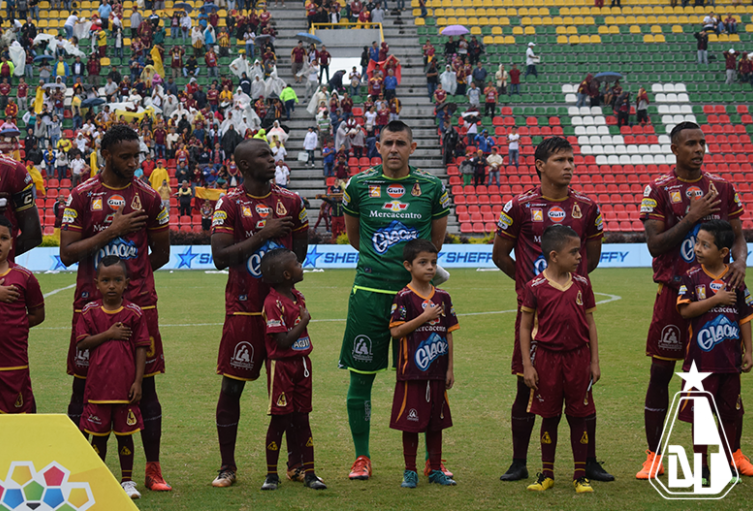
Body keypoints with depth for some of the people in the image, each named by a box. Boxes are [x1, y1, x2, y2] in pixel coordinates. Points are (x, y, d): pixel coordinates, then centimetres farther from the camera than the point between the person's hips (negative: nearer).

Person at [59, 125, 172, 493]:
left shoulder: (148, 197, 5)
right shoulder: (82, 196, 1)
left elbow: (161, 255, 13)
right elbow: (67, 254, -6)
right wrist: (111, 232, -12)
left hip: (139, 303, 1)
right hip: (90, 303, -1)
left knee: (145, 385, 2)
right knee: (83, 383, 4)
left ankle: (153, 469, 9)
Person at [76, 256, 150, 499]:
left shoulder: (134, 313, -2)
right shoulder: (90, 312, 1)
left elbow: (141, 348, -1)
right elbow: (81, 342, -5)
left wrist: (138, 382, -6)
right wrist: (108, 335, -15)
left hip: (125, 386, -1)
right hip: (98, 385, 1)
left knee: (124, 433, 6)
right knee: (99, 433, 8)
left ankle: (127, 481, 17)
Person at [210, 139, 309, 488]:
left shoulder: (290, 201, 8)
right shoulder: (229, 204, -5)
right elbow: (220, 258, -12)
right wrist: (263, 236, -16)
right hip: (244, 310, -3)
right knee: (231, 386, 1)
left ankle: (297, 463, 15)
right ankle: (227, 466, 11)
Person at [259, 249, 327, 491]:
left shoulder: (298, 296, 7)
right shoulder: (273, 303, -18)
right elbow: (283, 341, -20)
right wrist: (304, 321, -13)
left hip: (301, 363, 7)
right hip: (281, 364, -7)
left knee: (302, 419, 10)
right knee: (280, 420, -1)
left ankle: (309, 473, 13)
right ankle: (271, 474, 10)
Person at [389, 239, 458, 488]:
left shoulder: (443, 297, 7)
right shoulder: (404, 297, -7)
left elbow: (448, 334, 10)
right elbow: (395, 331, -14)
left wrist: (450, 368, 7)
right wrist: (424, 317, -18)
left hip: (437, 371, 4)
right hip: (412, 371, -4)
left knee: (436, 421, 11)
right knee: (411, 422, 2)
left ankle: (435, 470, 21)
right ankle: (410, 471, 12)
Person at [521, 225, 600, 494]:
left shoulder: (582, 284, 2)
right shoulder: (535, 287, -6)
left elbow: (590, 323, 7)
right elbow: (525, 327, -2)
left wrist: (594, 361, 4)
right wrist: (527, 365, -6)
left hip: (577, 358, 2)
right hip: (547, 358, -2)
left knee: (579, 417, 6)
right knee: (549, 417, 8)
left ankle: (580, 475, 14)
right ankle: (547, 474, 20)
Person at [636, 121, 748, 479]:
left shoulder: (722, 188, 8)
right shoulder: (657, 191, -2)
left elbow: (738, 236, 11)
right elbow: (654, 245, -9)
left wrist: (740, 261, -10)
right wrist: (692, 217, -16)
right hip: (674, 290, -3)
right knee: (661, 372, 1)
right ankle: (654, 456, 9)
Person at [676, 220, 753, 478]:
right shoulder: (692, 277, -4)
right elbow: (685, 310, -15)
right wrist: (717, 299, -19)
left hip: (730, 358, 2)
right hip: (701, 358, -2)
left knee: (729, 412, 11)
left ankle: (729, 463, 23)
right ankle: (701, 465, 14)